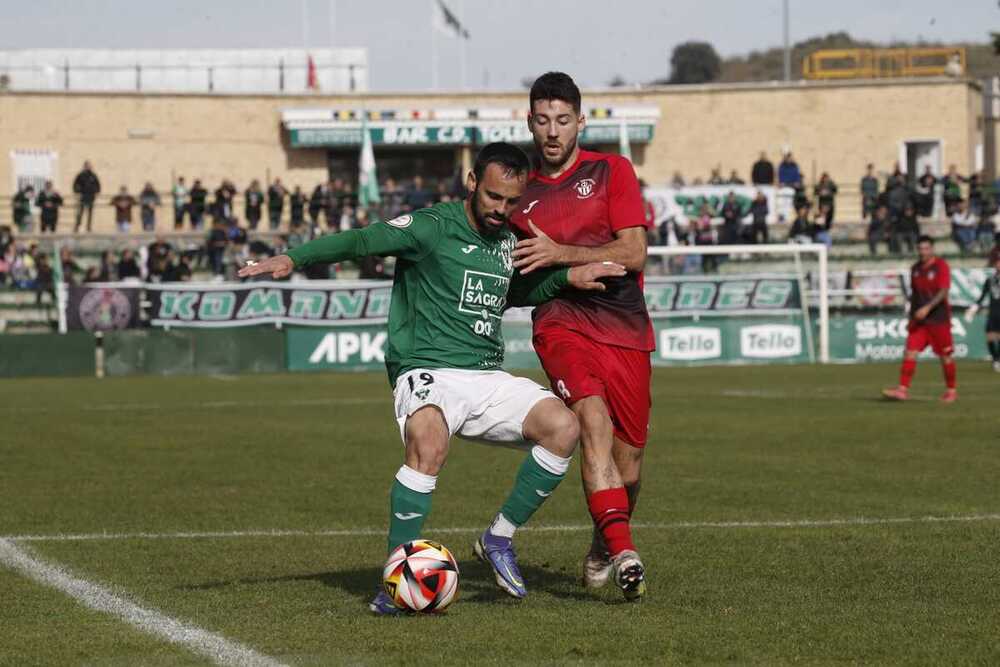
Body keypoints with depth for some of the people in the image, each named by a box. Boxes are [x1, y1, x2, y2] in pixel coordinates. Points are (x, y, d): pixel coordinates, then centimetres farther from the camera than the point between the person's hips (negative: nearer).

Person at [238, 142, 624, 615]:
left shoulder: (509, 241, 16)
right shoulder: (433, 228, -5)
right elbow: (361, 240, -16)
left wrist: (568, 277, 21)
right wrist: (294, 259, -31)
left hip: (488, 378, 6)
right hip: (429, 374, -6)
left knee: (562, 426, -18)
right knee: (429, 443, -37)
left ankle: (499, 537, 0)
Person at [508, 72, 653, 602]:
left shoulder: (611, 171, 3)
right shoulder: (519, 190, 10)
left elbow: (633, 253, -8)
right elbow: (513, 273, 24)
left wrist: (560, 254, -16)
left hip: (626, 329, 0)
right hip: (562, 325, 0)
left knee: (626, 459, 4)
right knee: (593, 419, -27)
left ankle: (604, 546, 32)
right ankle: (623, 551, -36)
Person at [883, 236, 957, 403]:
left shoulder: (941, 266, -9)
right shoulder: (915, 269, 10)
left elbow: (943, 292, -20)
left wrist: (927, 308, -30)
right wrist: (911, 317, 16)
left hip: (939, 319, -5)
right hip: (919, 320, 5)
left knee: (945, 356, 5)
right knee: (910, 352, -8)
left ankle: (951, 391, 20)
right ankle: (903, 389, -14)